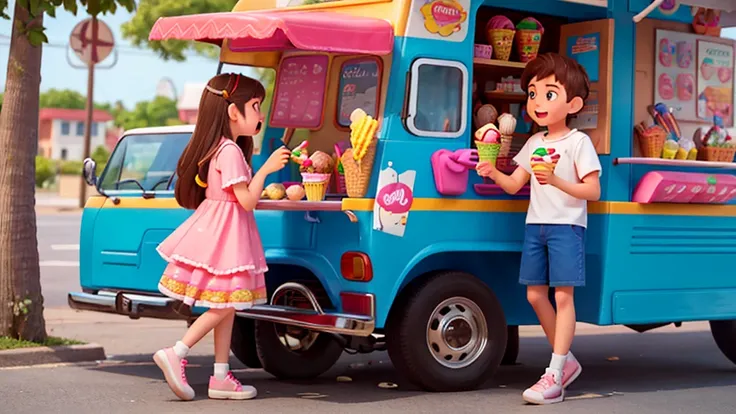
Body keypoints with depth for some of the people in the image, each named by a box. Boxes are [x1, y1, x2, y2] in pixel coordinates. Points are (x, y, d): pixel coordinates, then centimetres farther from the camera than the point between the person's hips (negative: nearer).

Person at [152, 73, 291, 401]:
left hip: (218, 231, 10)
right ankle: (175, 354, -6)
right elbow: (247, 200, -19)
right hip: (224, 234, -10)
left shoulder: (217, 147, 12)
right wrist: (266, 169, -15)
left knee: (227, 306, 11)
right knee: (224, 306, -5)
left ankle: (221, 376, 13)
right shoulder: (231, 151, -17)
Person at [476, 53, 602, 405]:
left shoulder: (578, 142, -6)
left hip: (566, 226, -7)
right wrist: (494, 174, -8)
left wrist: (557, 181, -24)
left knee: (563, 295, -7)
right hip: (536, 225, 7)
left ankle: (554, 377, -9)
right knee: (535, 294, 7)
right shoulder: (534, 143, 13)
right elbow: (514, 184, 12)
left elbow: (593, 191, -11)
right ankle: (566, 360, 22)